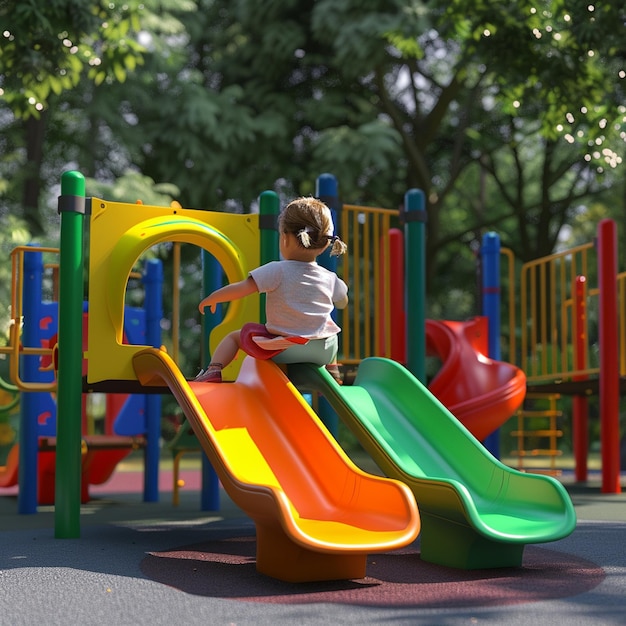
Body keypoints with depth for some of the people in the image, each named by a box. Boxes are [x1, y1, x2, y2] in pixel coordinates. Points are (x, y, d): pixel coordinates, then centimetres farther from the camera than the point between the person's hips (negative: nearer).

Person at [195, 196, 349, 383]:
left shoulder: (277, 271, -14)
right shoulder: (330, 279, -2)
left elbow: (240, 289, -18)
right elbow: (343, 303, 18)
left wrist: (212, 298, -2)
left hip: (283, 351, -3)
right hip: (324, 351, 4)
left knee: (234, 337, 16)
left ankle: (213, 370, -2)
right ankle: (332, 370, 40)